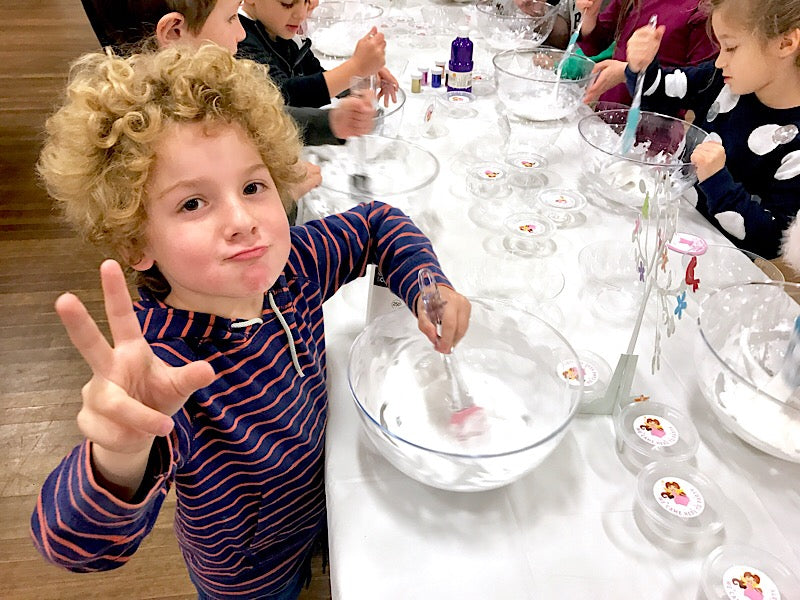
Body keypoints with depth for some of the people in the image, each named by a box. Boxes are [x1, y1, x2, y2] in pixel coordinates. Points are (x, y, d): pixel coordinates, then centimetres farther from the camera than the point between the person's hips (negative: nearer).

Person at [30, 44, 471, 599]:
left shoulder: (290, 266, -21)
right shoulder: (163, 374, -40)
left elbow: (378, 223, -3)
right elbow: (76, 546, -49)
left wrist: (425, 284, -20)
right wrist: (120, 458, -71)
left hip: (317, 506, 5)